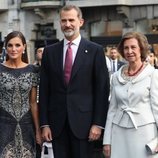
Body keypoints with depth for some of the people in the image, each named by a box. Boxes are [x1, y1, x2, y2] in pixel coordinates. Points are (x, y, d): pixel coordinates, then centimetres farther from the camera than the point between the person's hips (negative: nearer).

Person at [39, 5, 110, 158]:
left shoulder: (95, 50, 0)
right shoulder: (50, 52, 8)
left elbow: (102, 89, -2)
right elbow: (44, 90, 7)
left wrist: (98, 123, -7)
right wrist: (44, 124, 2)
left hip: (83, 121, -2)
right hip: (57, 123, 3)